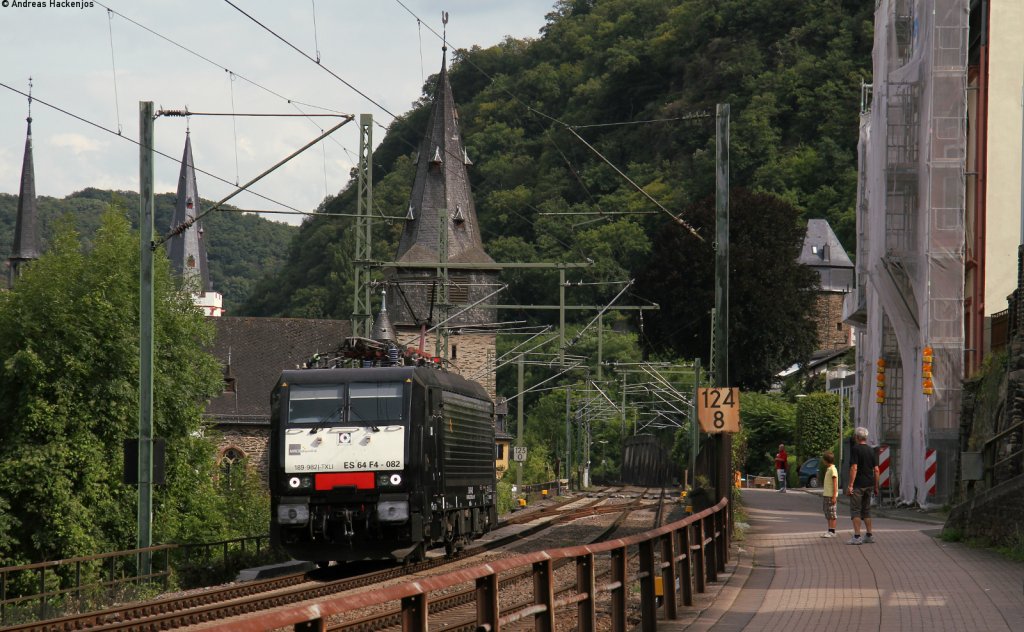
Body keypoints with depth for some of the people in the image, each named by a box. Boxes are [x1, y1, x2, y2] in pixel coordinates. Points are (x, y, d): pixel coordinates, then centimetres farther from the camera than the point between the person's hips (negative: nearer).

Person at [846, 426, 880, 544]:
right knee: (866, 510, 15)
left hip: (858, 485, -7)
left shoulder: (856, 449, -10)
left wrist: (850, 485, -17)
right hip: (869, 484, 7)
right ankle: (869, 535, 15)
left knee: (855, 510, -4)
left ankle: (857, 536, -10)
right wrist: (876, 486, 15)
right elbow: (876, 469, 9)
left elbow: (854, 468, -18)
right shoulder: (871, 450, 9)